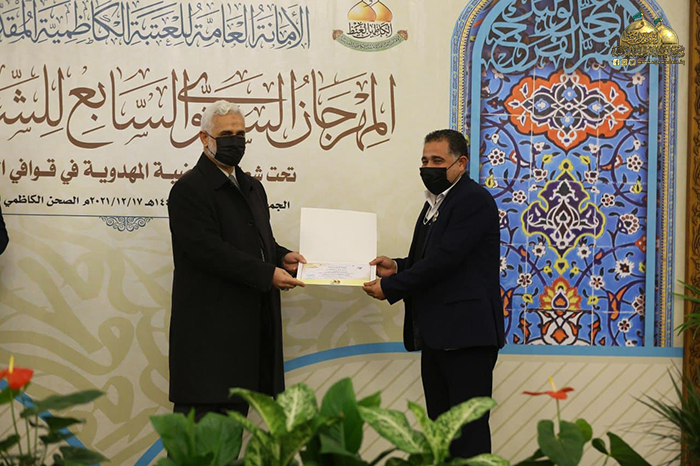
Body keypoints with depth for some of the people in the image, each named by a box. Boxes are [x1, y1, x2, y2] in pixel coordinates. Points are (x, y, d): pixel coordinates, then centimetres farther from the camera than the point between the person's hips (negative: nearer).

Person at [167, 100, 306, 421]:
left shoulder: (252, 187, 20)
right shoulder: (189, 189, -8)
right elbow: (209, 250, -18)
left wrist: (281, 256, 6)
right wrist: (268, 274, -20)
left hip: (248, 327, 8)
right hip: (208, 327, -8)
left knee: (236, 411, 9)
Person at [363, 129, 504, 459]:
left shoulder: (475, 200, -10)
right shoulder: (435, 203, 19)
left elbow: (444, 260, -19)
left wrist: (389, 288, -11)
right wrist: (397, 267, 6)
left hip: (466, 333, -10)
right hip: (435, 336, 10)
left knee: (469, 432, -8)